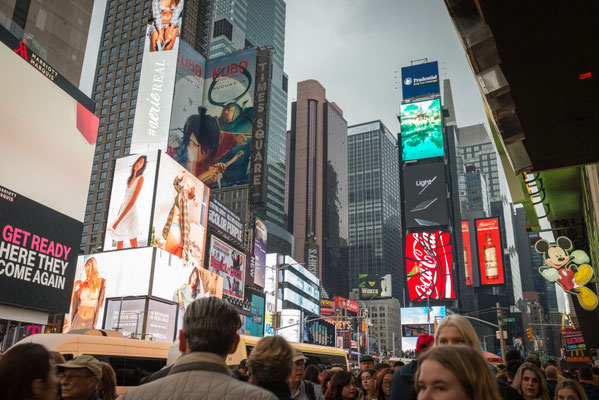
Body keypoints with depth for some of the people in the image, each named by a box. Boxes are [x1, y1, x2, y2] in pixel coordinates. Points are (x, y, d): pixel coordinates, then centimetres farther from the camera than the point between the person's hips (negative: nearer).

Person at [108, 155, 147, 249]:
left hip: (131, 214, -8)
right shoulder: (131, 179, 18)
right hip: (122, 214, 8)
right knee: (119, 246, 9)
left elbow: (132, 202, -15)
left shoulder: (140, 178, -6)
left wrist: (118, 220, -18)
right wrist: (117, 215, 16)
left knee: (133, 245, -9)